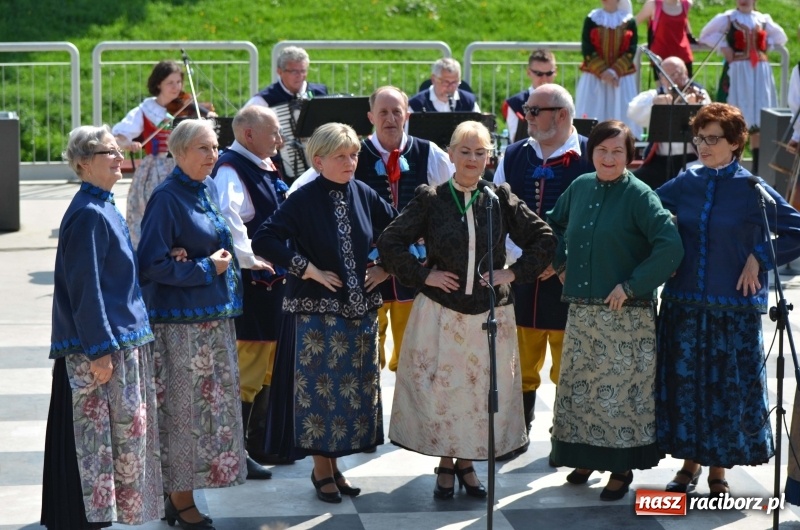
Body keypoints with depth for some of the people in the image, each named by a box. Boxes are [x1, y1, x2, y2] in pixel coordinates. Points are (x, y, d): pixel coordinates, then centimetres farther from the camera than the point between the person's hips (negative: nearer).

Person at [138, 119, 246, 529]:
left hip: (214, 316, 8)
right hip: (181, 322, -8)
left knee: (211, 403, 11)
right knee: (185, 407, -3)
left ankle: (181, 494, 21)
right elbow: (152, 263, -16)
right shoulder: (167, 199, -14)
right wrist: (206, 268, -13)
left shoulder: (209, 189, 10)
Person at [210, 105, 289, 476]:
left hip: (270, 282, 10)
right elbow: (228, 217, -34)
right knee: (247, 370, -6)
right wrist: (251, 259, -30)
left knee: (265, 368, 18)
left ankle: (258, 444, 29)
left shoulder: (265, 168, 13)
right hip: (249, 284, -10)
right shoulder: (231, 170, -17)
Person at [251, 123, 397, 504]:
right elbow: (263, 241, -21)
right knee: (319, 387, 1)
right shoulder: (303, 200, -12)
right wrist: (308, 269, -19)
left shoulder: (363, 195, 2)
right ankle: (321, 467, 15)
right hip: (317, 312, -5)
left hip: (360, 309, 5)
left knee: (355, 388, 9)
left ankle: (334, 462, 23)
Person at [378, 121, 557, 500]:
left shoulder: (501, 199, 2)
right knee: (441, 390, 2)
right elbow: (389, 242, -2)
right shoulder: (430, 200, -3)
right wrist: (423, 274, -7)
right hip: (441, 312, -1)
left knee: (483, 392, 7)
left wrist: (514, 273, -2)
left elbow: (545, 239, 6)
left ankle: (466, 462, 23)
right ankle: (445, 465, 18)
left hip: (490, 312, 2)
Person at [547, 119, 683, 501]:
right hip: (581, 310, 6)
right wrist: (561, 262, 12)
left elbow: (670, 247, -21)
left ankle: (622, 467, 12)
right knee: (579, 385, 11)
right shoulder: (580, 187, 6)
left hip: (625, 313, -6)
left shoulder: (639, 196, -12)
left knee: (621, 388, 1)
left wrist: (631, 286, -19)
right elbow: (554, 224, 25)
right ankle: (586, 455, 27)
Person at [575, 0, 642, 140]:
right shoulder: (591, 20, 1)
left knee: (621, 114, 0)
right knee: (592, 117, -2)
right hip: (594, 77, 0)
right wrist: (602, 71, -14)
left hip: (622, 77, 0)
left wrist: (615, 71, -16)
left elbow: (631, 51, -4)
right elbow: (587, 50, -4)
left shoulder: (629, 21, 2)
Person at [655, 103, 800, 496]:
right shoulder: (685, 184, 4)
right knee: (684, 384, 8)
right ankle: (690, 462, 23)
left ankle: (718, 469, 17)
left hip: (734, 306, -3)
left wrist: (759, 258, -9)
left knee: (730, 388, 3)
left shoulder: (751, 189, -5)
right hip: (684, 304, 3)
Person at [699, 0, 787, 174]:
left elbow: (781, 37, 24)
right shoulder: (727, 18, 2)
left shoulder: (763, 19, 11)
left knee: (759, 120, 3)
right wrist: (723, 46, -7)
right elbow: (705, 35, 4)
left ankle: (757, 167, 8)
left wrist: (766, 46, 7)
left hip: (760, 72, 4)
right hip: (737, 72, -4)